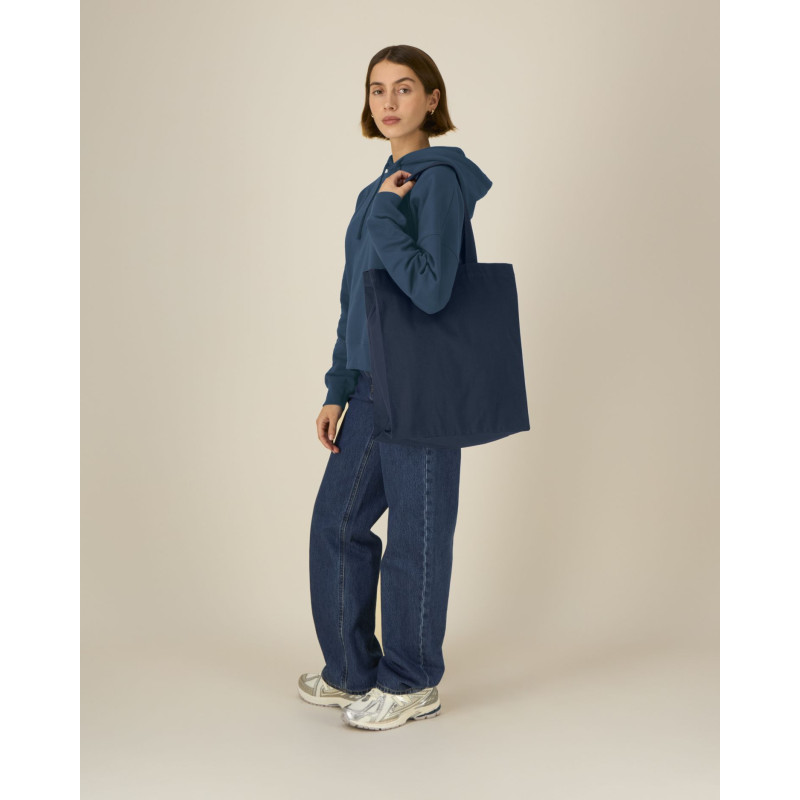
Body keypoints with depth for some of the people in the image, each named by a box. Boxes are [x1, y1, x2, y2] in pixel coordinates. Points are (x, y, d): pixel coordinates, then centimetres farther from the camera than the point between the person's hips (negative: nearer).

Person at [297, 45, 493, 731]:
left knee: (417, 533, 3)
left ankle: (413, 683, 20)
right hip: (374, 386, 9)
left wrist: (384, 216, -17)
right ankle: (352, 672, 28)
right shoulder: (382, 187, 14)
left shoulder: (438, 180, -12)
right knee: (337, 521, 13)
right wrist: (339, 389, 16)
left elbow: (431, 290, -24)